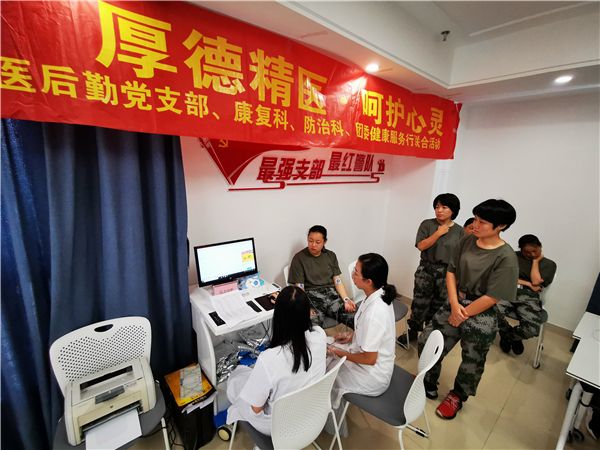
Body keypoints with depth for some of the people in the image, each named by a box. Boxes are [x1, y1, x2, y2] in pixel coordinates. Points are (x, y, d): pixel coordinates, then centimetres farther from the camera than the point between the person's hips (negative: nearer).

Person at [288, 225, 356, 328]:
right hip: (312, 296, -4)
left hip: (332, 293, 4)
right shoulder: (299, 258, 2)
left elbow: (337, 281, 9)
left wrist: (346, 299, -8)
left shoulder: (331, 255, 14)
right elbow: (299, 287, -2)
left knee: (354, 318, -22)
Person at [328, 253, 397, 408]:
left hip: (373, 378, -7)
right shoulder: (379, 294, -11)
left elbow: (369, 359, -25)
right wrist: (352, 334, 0)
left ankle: (331, 407, 35)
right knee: (326, 350, 15)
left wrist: (342, 353, -12)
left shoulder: (374, 313, -37)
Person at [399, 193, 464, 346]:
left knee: (437, 306, 13)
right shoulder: (427, 224, -5)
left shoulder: (459, 230, 0)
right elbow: (421, 246, -13)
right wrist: (439, 233, -18)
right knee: (420, 303, 4)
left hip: (447, 273, 1)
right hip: (426, 270, -1)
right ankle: (412, 332, 21)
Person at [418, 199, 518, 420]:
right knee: (426, 342, 10)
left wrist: (462, 315, -11)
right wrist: (454, 305, -11)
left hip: (481, 315, -5)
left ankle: (457, 396, 43)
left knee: (471, 362, 15)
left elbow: (492, 297, -18)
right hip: (455, 304, 5)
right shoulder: (466, 241, -4)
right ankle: (428, 385, 35)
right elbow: (451, 272, 0)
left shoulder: (506, 258, -19)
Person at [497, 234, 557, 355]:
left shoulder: (549, 264, 13)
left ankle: (507, 336, 8)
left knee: (532, 329, -29)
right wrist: (527, 283, -2)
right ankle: (507, 332, 4)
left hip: (529, 298, 0)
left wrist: (536, 261, 5)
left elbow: (536, 282, -2)